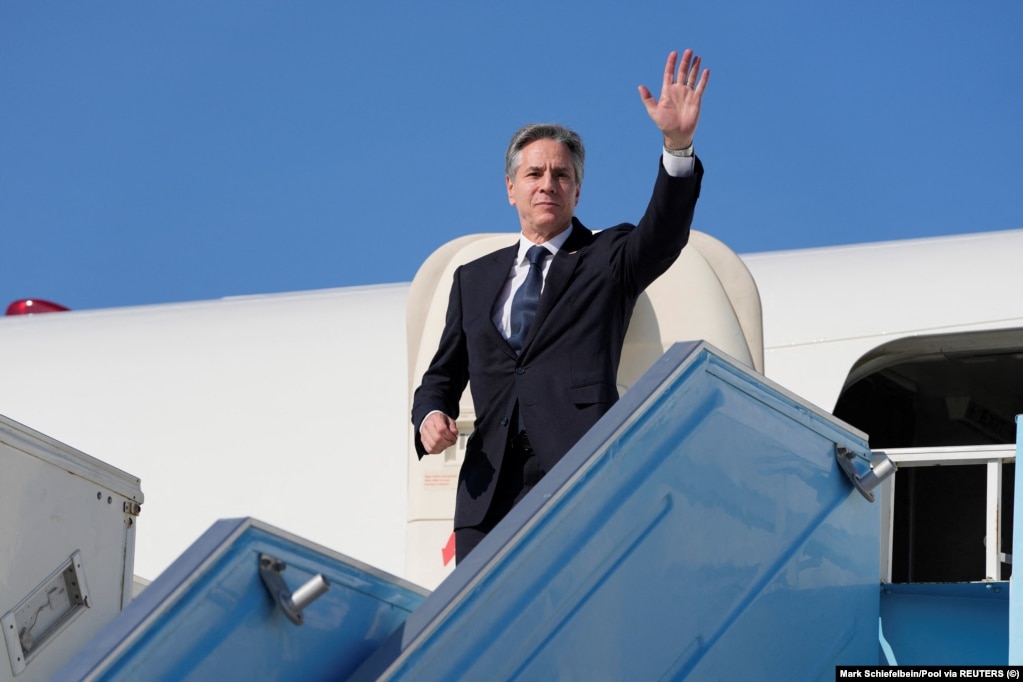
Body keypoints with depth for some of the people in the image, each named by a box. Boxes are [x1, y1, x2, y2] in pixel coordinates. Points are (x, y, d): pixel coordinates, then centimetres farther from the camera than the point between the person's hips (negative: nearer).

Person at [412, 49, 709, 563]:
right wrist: (430, 415, 2)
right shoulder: (475, 279, 25)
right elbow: (443, 374, 27)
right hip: (491, 487, 4)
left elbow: (664, 232, -6)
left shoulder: (607, 260, 14)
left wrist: (677, 144, -23)